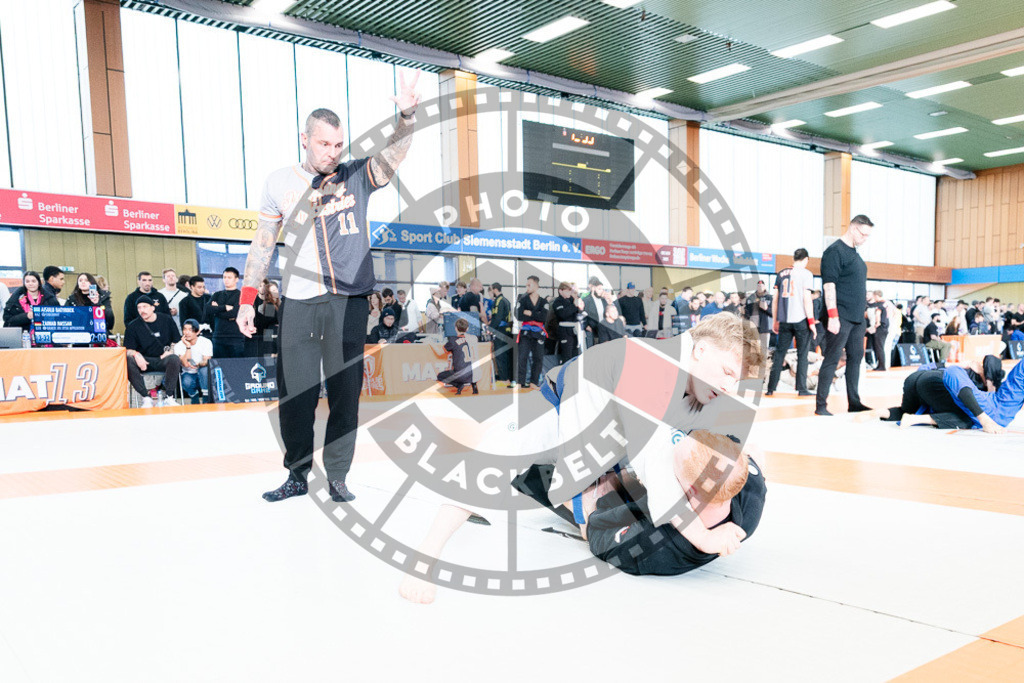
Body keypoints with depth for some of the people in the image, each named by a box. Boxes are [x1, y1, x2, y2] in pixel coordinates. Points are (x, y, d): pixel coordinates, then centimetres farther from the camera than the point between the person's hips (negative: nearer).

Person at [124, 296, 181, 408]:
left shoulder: (166, 320, 9)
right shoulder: (133, 326, 8)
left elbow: (177, 340, 13)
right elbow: (129, 349, 3)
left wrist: (170, 351, -6)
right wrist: (136, 355, -19)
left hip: (163, 359, -1)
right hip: (144, 361, 1)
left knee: (174, 359, -36)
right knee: (128, 362, -32)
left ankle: (169, 398, -27)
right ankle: (146, 398, -28)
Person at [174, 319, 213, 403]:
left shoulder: (206, 342, -7)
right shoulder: (179, 346, -7)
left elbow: (207, 361, -18)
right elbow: (186, 364, -20)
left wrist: (198, 364, -40)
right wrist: (188, 346, -24)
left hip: (204, 375, 0)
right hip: (188, 374, 0)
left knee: (204, 369, -35)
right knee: (186, 382, -34)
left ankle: (206, 400, -26)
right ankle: (195, 400, -1)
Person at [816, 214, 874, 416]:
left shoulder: (854, 253, 18)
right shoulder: (835, 251, -9)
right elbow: (829, 285, -17)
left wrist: (862, 312, 19)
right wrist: (833, 316, -22)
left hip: (857, 317, 9)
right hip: (841, 317, -9)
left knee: (856, 358, 12)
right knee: (832, 359, -7)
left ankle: (854, 402, 21)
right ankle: (821, 405, -4)